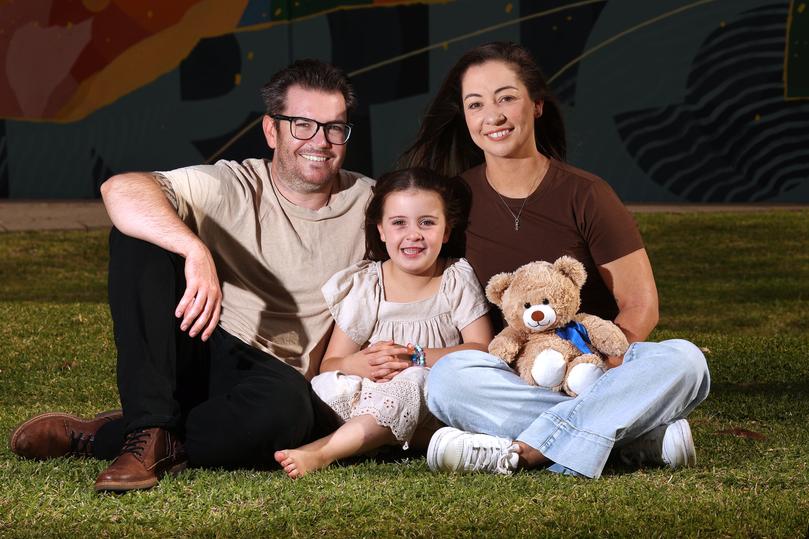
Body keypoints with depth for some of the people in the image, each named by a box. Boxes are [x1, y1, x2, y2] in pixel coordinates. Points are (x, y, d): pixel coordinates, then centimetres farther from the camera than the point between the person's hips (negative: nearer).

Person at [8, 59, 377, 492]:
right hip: (193, 352, 0)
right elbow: (120, 189, -22)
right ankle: (150, 430, -28)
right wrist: (196, 250, -39)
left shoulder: (368, 204, 5)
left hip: (273, 376, 0)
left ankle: (94, 438, -19)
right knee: (137, 236, -21)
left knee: (286, 404, -38)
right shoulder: (232, 187, -5)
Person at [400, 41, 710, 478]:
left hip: (599, 365, -1)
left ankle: (521, 452, -35)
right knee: (447, 378, -32)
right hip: (512, 375, 1)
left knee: (683, 360, -29)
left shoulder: (585, 195, -4)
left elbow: (641, 305, -3)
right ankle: (642, 438, -29)